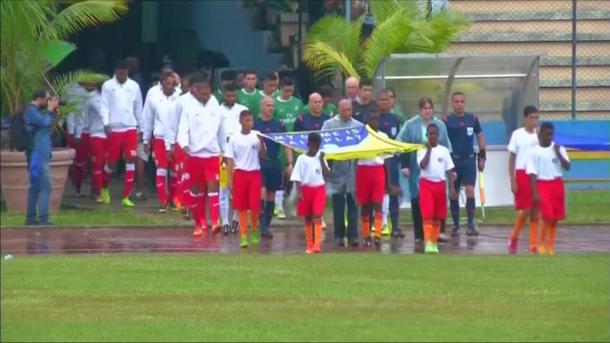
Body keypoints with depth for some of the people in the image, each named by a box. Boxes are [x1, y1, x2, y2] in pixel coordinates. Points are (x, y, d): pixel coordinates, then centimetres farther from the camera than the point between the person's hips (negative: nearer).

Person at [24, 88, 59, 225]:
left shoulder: (35, 111, 18)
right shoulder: (31, 111, -13)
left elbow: (47, 126, 22)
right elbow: (45, 122, -25)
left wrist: (53, 112, 10)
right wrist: (50, 110, -10)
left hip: (40, 154, 11)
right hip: (39, 154, -11)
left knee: (35, 187, 13)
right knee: (45, 187, -12)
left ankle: (31, 218, 17)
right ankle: (43, 219, -16)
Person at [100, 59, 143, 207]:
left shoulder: (134, 86, 6)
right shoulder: (108, 86, -1)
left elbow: (138, 107, 13)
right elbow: (104, 106, -4)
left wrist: (140, 127, 15)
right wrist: (106, 124, -17)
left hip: (131, 128, 2)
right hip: (114, 129, -2)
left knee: (131, 160, -7)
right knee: (111, 161, 5)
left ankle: (126, 196, -4)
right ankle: (104, 188, 33)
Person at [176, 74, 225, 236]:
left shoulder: (215, 105, 4)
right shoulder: (188, 106, -5)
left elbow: (221, 129, 13)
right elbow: (183, 127, -13)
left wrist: (225, 150, 17)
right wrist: (184, 144, -30)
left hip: (213, 153, 1)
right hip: (194, 154, -1)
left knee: (213, 185, -10)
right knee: (196, 188, 8)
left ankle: (215, 221, -14)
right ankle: (199, 223, 18)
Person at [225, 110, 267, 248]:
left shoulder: (257, 136, 2)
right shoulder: (234, 138, -1)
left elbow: (263, 155, 4)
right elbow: (230, 159, 1)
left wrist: (262, 143, -14)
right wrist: (229, 179, -4)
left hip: (255, 174, 1)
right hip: (240, 173, -1)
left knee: (255, 205, -4)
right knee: (241, 207, 1)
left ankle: (254, 231, 19)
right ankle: (243, 236, 5)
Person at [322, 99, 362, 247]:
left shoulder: (359, 126, 10)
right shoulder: (329, 124, 5)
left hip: (354, 170, 1)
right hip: (337, 170, -1)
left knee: (353, 205, 1)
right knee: (338, 205, 2)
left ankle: (353, 236, 4)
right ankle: (339, 236, 9)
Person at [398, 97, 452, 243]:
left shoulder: (440, 125, 9)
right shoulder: (410, 125, 1)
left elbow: (446, 147, 13)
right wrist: (404, 165, -7)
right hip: (417, 169, -2)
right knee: (417, 200, -1)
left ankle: (439, 231, 0)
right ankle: (419, 233, 5)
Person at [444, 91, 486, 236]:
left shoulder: (472, 118, 4)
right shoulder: (447, 120, -1)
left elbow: (480, 137, 12)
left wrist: (482, 157, 9)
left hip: (469, 160, 0)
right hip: (453, 160, 0)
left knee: (470, 191, -11)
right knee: (453, 194, 5)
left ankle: (471, 225, -10)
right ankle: (456, 226, 14)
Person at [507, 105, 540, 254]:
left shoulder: (539, 135, 8)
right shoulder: (517, 134, -1)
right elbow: (511, 158, 0)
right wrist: (512, 181, -6)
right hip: (522, 174, -3)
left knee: (535, 212, 2)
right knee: (525, 210, -6)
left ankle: (533, 245, 5)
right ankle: (513, 239, 15)